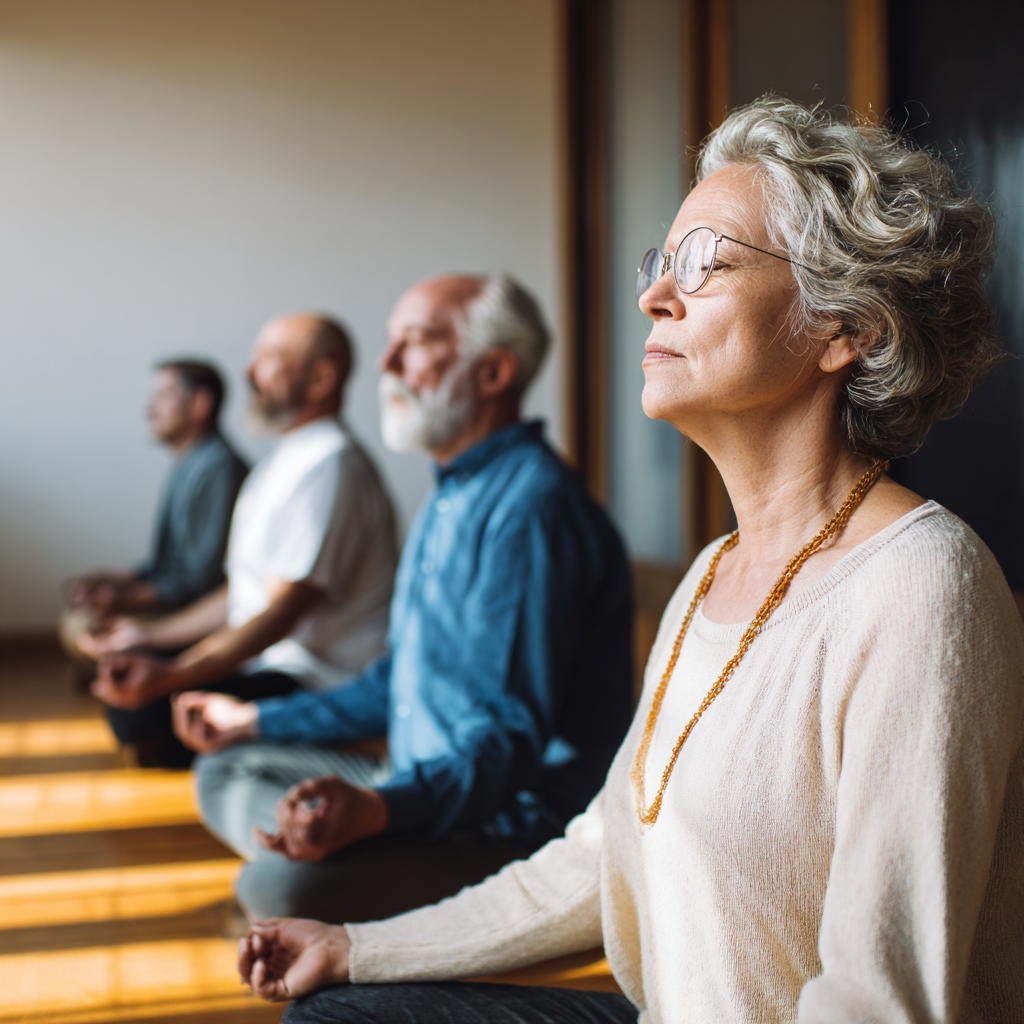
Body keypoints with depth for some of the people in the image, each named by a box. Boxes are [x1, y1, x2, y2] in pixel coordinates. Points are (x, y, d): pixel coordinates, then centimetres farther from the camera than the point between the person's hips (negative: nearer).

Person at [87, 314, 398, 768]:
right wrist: (153, 634, 25)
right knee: (117, 675, 6)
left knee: (141, 709, -25)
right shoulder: (290, 459, 18)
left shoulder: (329, 467, -17)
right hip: (263, 659, 11)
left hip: (312, 680, -11)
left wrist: (169, 676, -32)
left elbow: (282, 612, -25)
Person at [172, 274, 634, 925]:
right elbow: (399, 684, 26)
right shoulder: (452, 498, 16)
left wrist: (376, 809, -43)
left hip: (514, 828, -10)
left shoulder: (530, 506, -20)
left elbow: (511, 738, -27)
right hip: (426, 788, 10)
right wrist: (257, 720, 30)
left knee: (280, 885, -31)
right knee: (224, 773, 13)